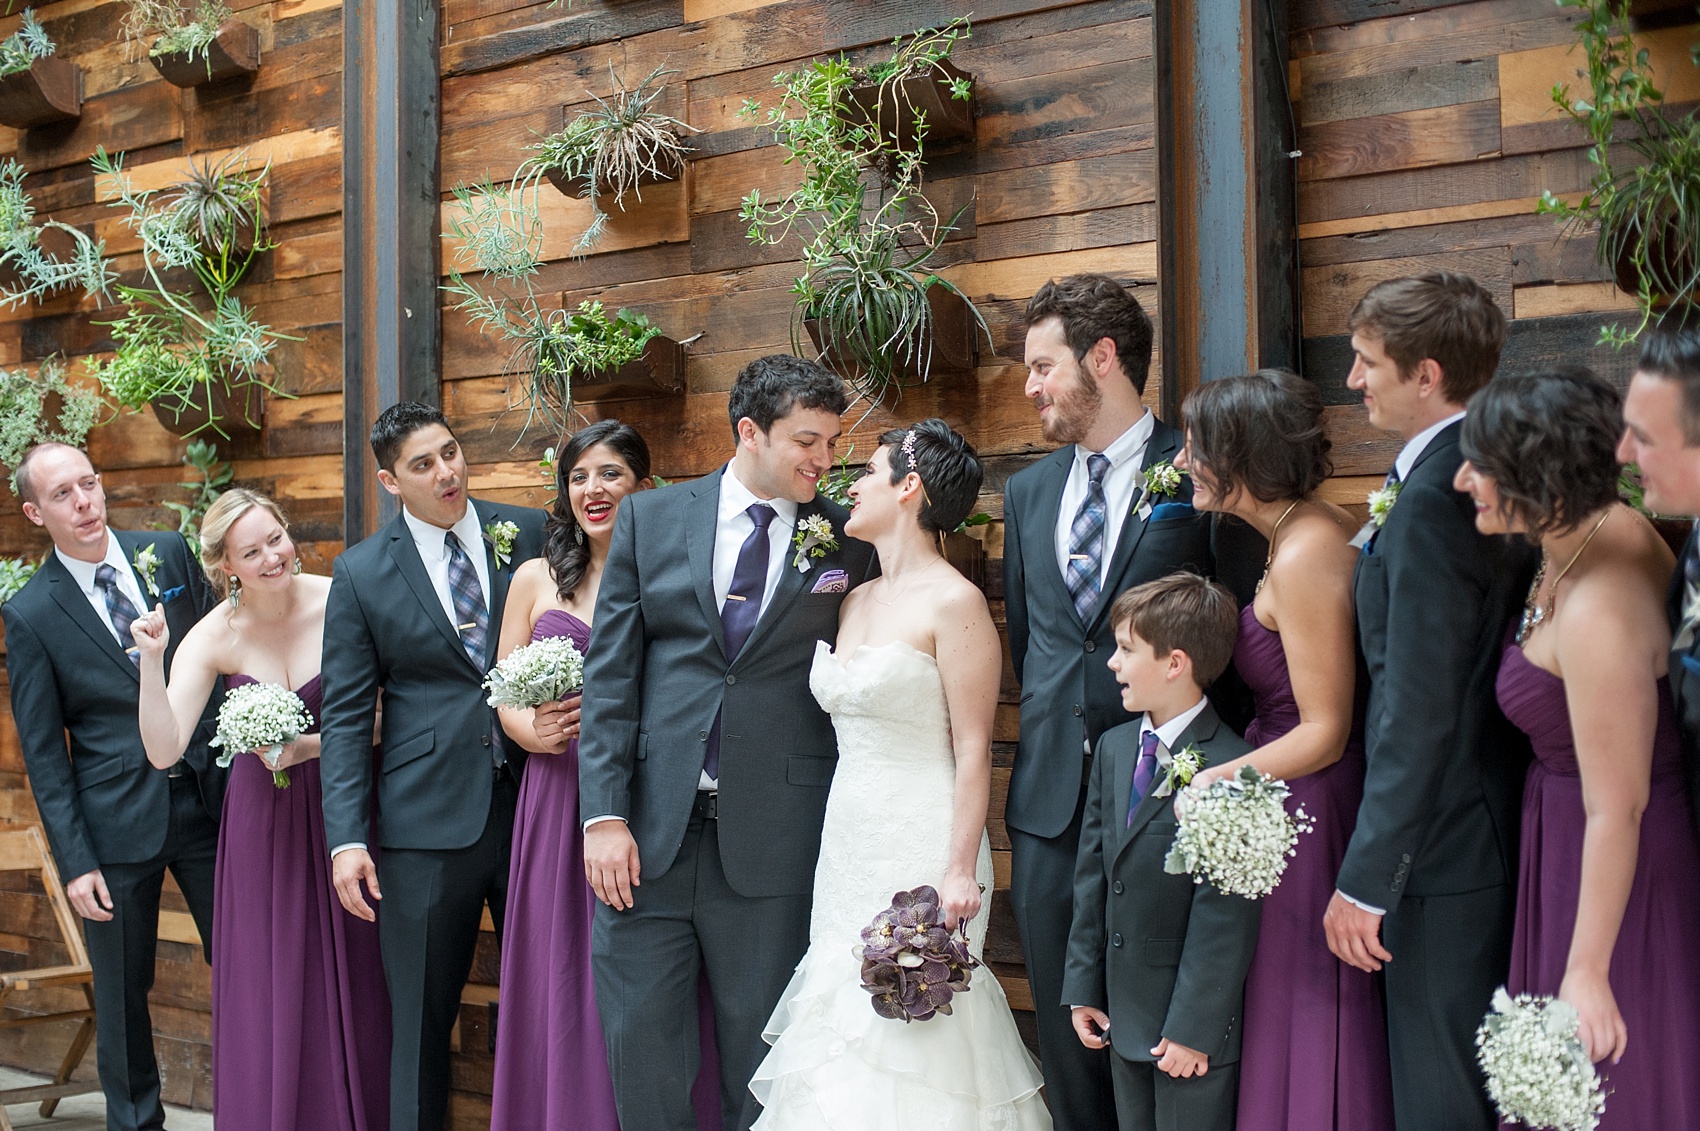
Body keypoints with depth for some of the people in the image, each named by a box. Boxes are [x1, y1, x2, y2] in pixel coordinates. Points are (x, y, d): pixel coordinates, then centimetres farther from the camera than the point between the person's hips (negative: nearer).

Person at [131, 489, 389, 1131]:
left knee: (349, 985, 5)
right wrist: (151, 661, -25)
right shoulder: (213, 638, -8)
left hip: (339, 806, -1)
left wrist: (313, 745, -20)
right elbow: (164, 750, -15)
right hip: (261, 819, 1)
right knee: (267, 993, 4)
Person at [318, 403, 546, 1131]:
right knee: (418, 1020, 7)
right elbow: (345, 716, 0)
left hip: (533, 803, 1)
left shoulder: (529, 534, 4)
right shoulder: (361, 574, 2)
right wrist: (346, 838, -8)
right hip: (428, 821, -1)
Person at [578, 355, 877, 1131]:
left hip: (770, 842, -1)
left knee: (760, 1063, 9)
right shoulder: (649, 519, 5)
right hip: (649, 833, 1)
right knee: (640, 1048, 7)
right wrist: (604, 814, -5)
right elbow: (610, 674, 3)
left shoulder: (848, 544, 3)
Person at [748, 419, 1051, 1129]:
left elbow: (973, 752, -13)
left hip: (920, 848, -8)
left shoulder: (954, 604, -10)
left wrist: (959, 873, -19)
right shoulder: (855, 603, 13)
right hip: (847, 843, 8)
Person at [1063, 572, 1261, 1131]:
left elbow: (1223, 916, -19)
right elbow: (1092, 875, 9)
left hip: (1195, 1026, -7)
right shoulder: (1113, 748, 6)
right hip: (1123, 1016, 7)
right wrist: (1083, 988, 8)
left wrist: (1193, 1028, -17)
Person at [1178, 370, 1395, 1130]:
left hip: (1305, 810, -9)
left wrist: (1213, 780, -27)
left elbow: (1324, 732, -20)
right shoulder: (1320, 532, 7)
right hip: (1303, 807, 9)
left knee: (1302, 1009, 3)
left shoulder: (1304, 555, -20)